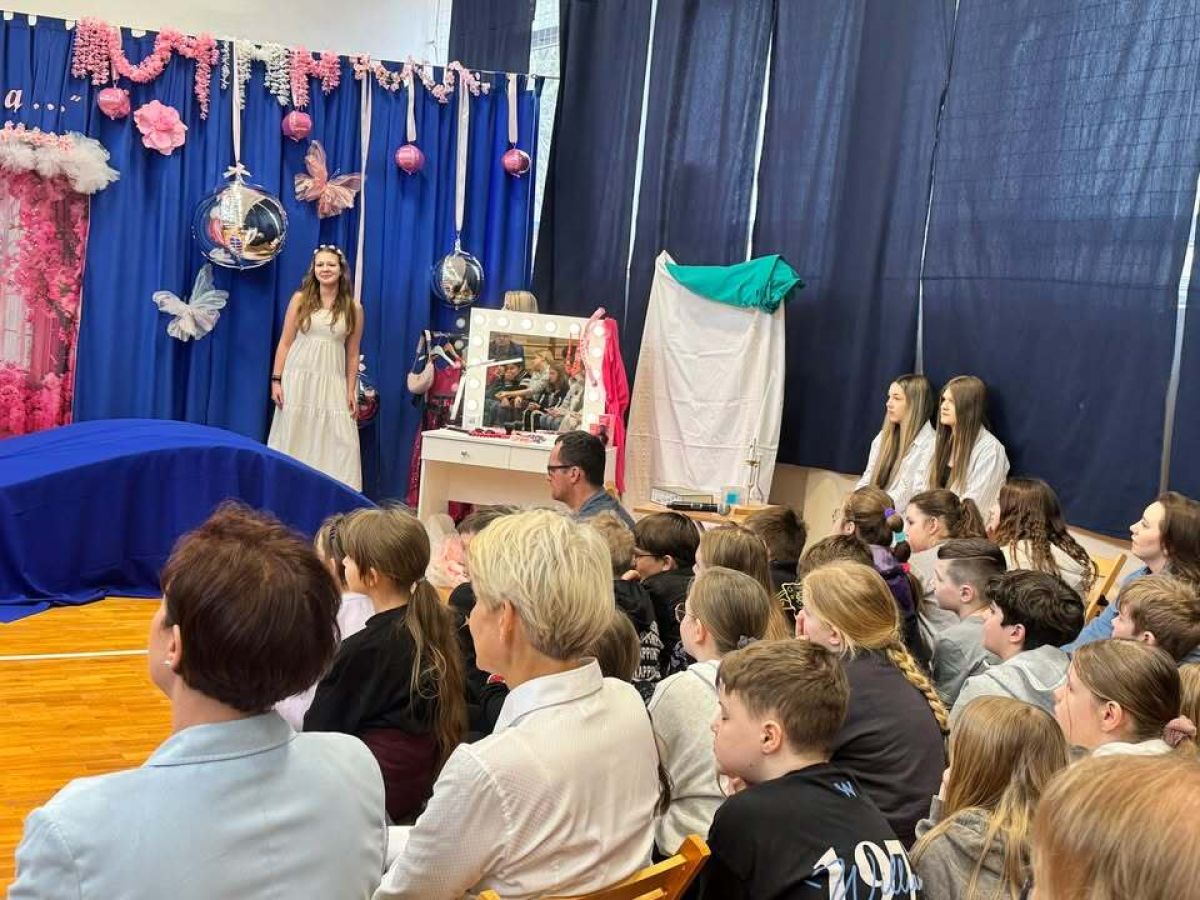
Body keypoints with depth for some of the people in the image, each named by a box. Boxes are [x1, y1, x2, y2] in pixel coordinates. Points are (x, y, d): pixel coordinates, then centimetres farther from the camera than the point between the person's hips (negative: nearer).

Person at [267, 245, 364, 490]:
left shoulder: (353, 308, 4)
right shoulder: (300, 299, 3)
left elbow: (352, 354, 7)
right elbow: (285, 342, 3)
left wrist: (351, 391, 2)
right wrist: (276, 380, -3)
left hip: (332, 383, 0)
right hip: (298, 379, 0)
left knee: (336, 443, -4)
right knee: (293, 438, 3)